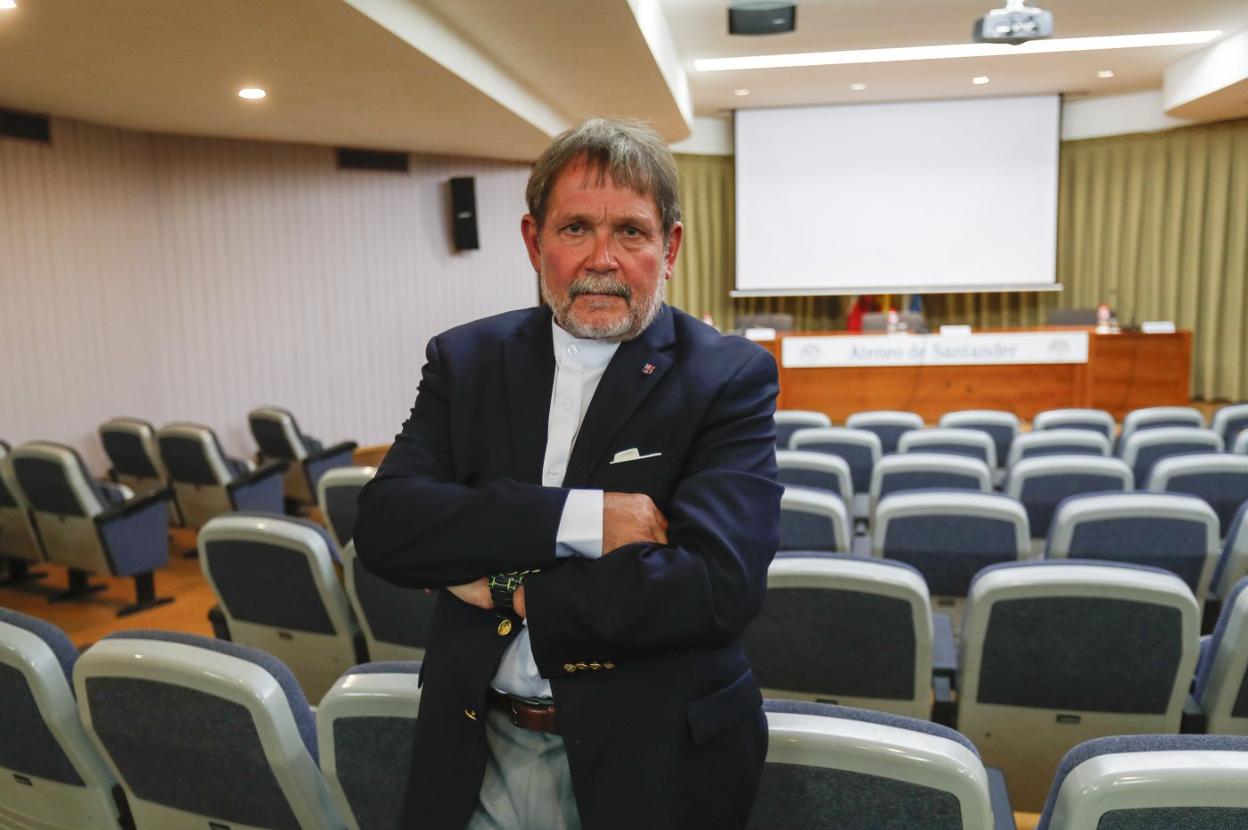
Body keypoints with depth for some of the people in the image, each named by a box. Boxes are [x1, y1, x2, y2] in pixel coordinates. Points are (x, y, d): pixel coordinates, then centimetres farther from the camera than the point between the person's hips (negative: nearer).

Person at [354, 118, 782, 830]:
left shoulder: (732, 377, -11)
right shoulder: (467, 360, -1)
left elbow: (719, 585, -23)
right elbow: (384, 527, -13)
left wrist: (513, 594, -16)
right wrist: (580, 518, -24)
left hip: (647, 763, -2)